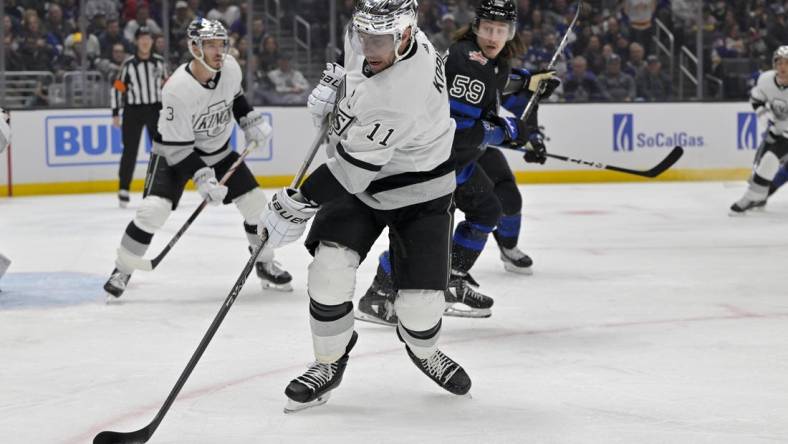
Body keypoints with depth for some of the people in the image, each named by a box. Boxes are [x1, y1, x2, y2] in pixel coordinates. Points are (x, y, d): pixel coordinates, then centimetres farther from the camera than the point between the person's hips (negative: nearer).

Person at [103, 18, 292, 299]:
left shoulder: (230, 68, -16)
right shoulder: (177, 89, -32)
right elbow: (177, 147, -28)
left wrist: (251, 122, 1)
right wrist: (201, 177, -34)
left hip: (218, 150, 5)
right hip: (174, 152, -5)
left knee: (255, 202, 0)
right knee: (153, 209, -21)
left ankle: (265, 264, 21)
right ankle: (122, 271, -4)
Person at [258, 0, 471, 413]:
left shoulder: (401, 92, -37)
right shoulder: (372, 36, -14)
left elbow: (353, 167, -35)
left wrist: (298, 205, -29)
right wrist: (335, 80, 2)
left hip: (418, 192, -6)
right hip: (358, 181, 6)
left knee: (421, 298, -6)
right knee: (330, 267, -14)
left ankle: (424, 350, 30)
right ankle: (329, 363, 6)